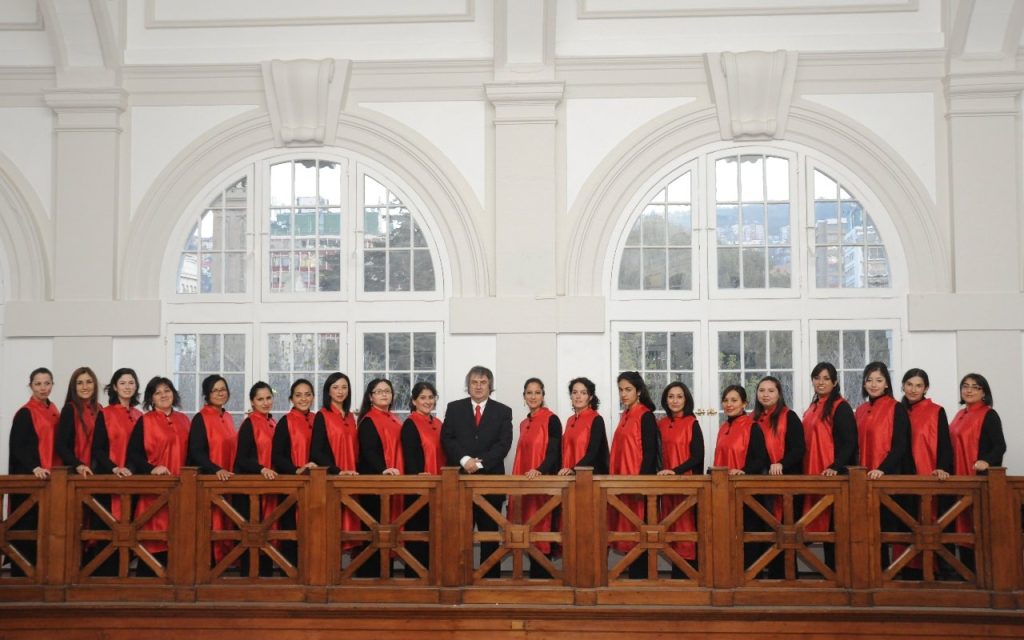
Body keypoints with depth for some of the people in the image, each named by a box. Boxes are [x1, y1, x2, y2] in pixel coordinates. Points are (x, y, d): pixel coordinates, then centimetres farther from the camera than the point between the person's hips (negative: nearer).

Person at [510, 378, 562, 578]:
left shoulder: (551, 420, -6)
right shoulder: (524, 424, 16)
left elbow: (554, 452, -14)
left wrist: (539, 471, -30)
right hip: (525, 484, 7)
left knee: (541, 531, -7)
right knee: (528, 531, 6)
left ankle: (543, 575, -4)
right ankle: (534, 574, 11)